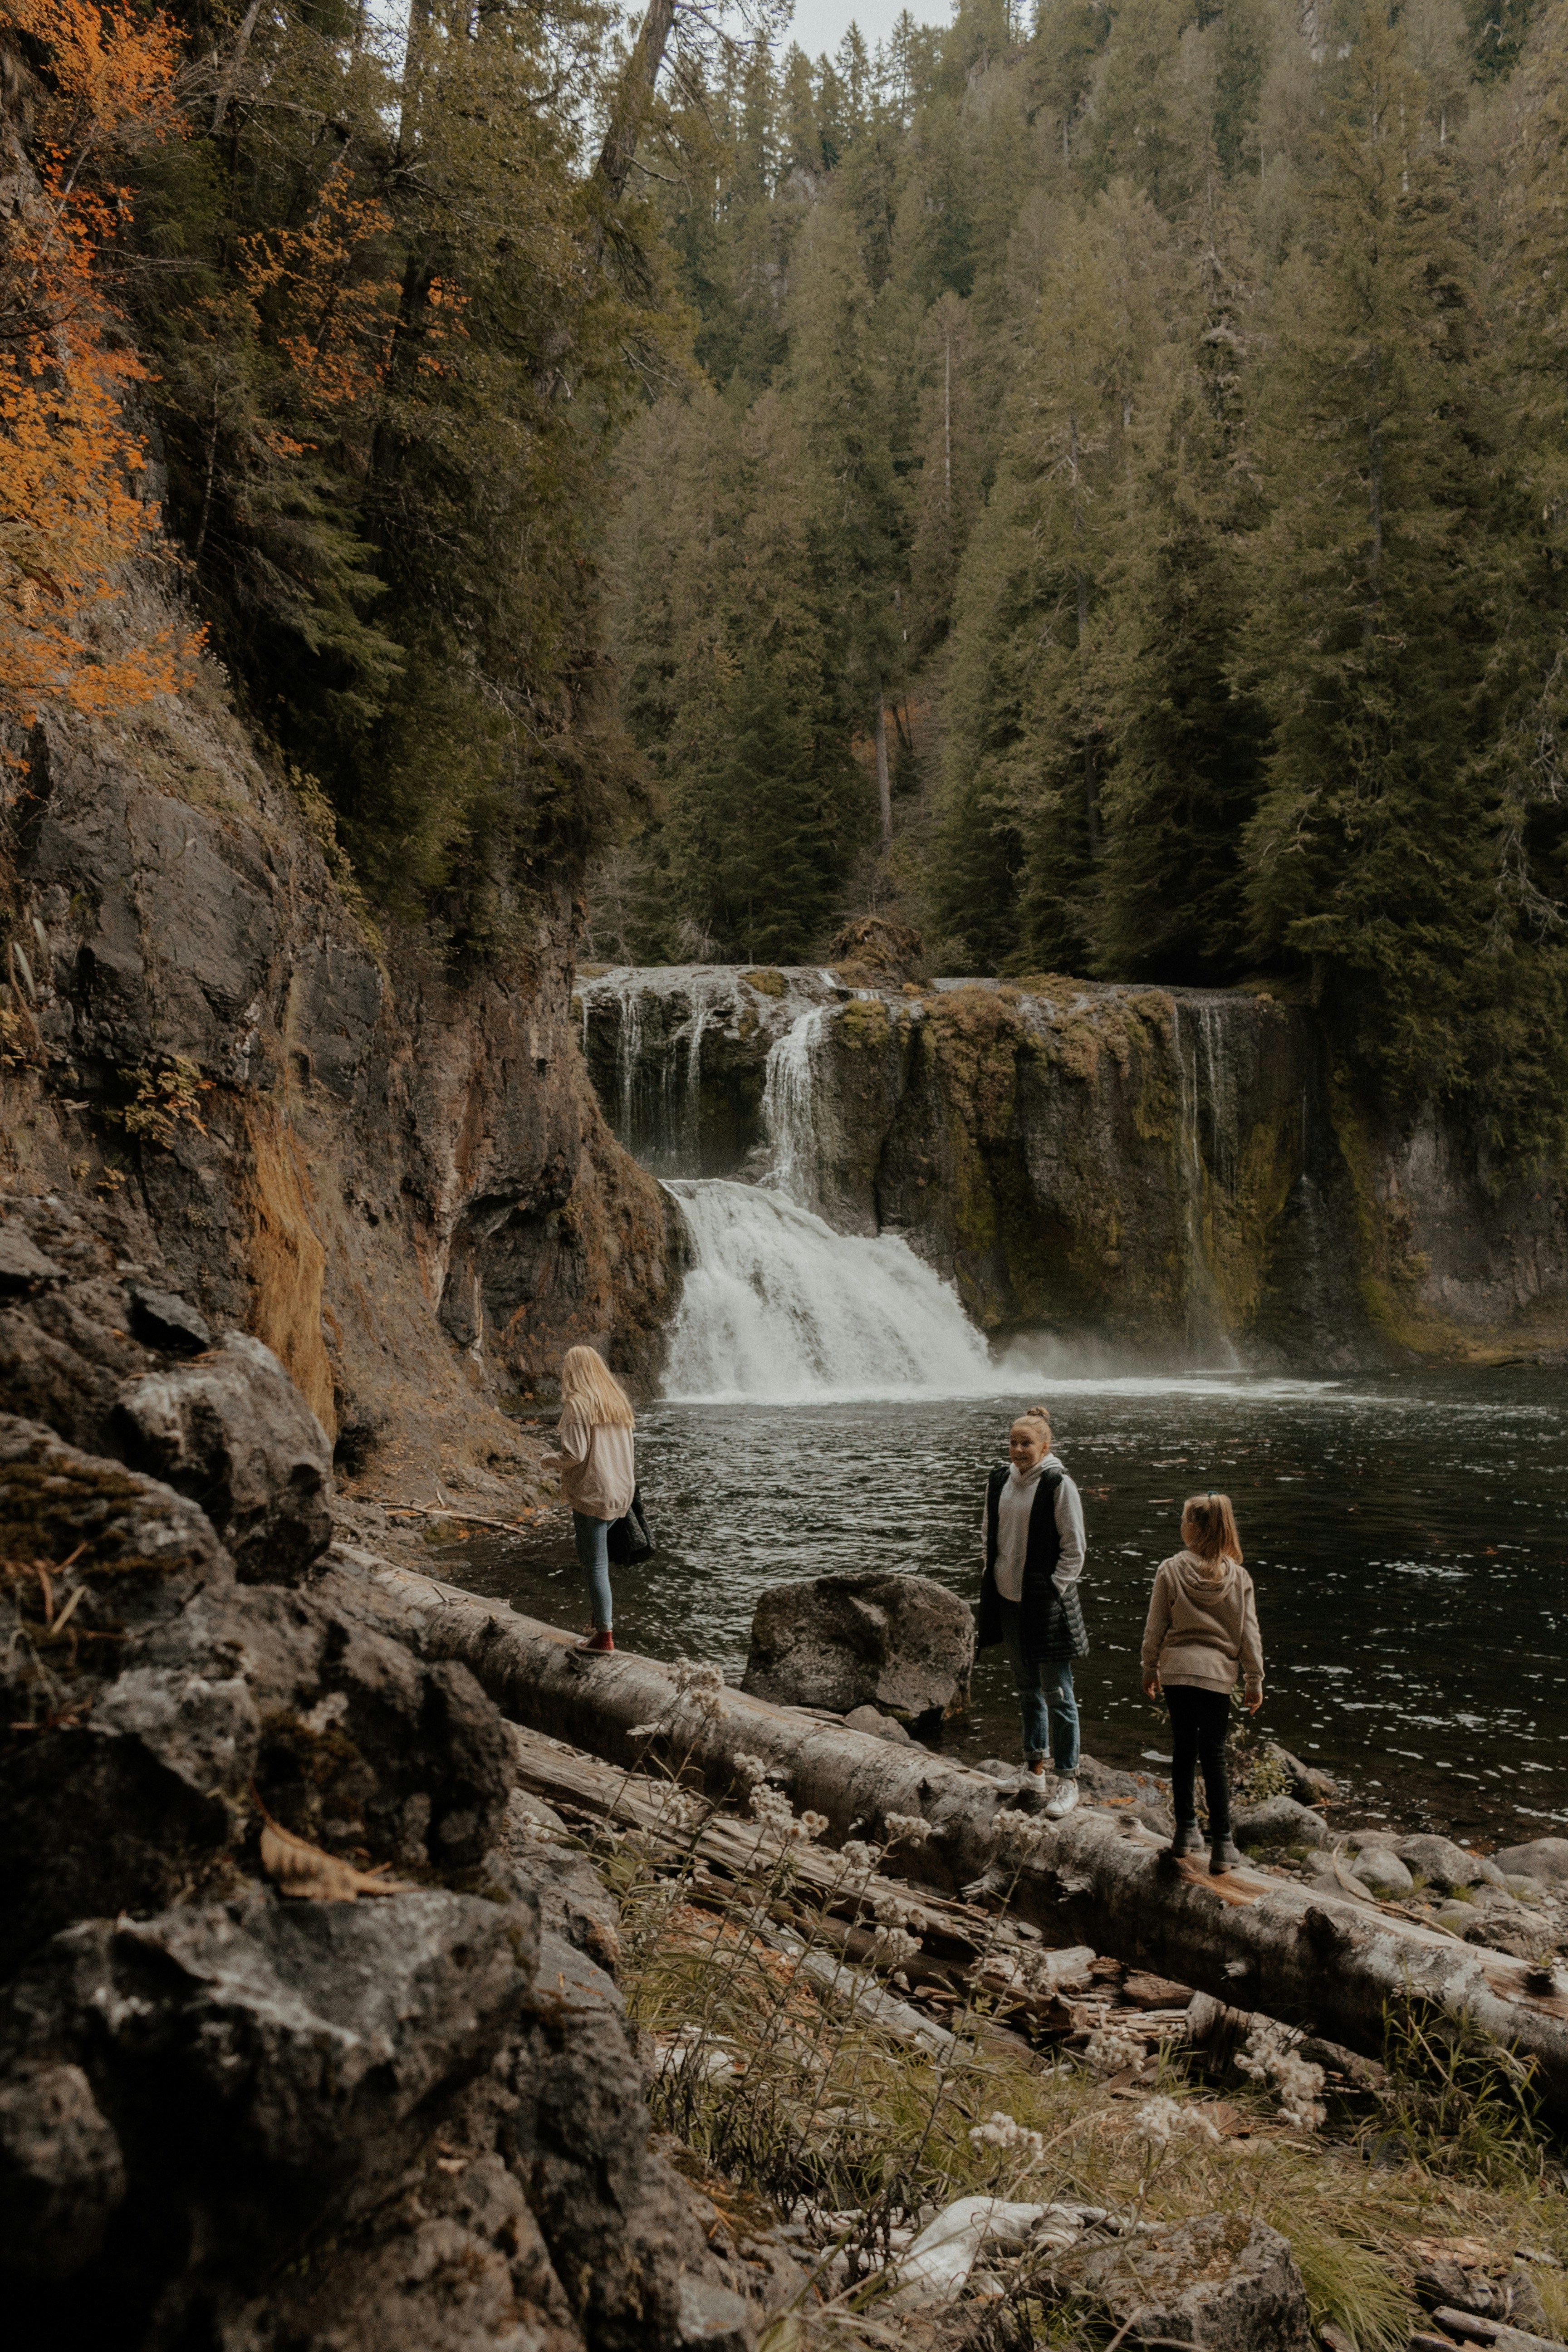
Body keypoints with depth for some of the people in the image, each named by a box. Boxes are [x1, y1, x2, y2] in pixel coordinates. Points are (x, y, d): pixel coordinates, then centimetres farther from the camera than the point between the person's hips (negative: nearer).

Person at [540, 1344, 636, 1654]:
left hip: (592, 1494, -7)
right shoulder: (618, 1401, 10)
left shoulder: (577, 1404, -12)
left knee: (595, 1564, -1)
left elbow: (574, 1454, -18)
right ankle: (605, 1613, 18)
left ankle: (604, 1635, 3)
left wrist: (548, 1461, 0)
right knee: (589, 1553, 21)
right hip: (621, 1493, 7)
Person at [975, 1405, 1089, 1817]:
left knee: (1057, 1693, -2)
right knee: (1027, 1687, 18)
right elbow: (989, 1535, 19)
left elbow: (1074, 1550, -9)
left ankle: (1067, 1780, 6)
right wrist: (995, 1576, 9)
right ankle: (1034, 1763, 32)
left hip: (1046, 1602, -6)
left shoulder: (1058, 1485, -12)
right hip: (1008, 1600, 6)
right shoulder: (999, 1482, 5)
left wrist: (1052, 1591, -11)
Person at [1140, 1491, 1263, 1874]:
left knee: (1184, 1749, 14)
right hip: (1218, 1674, 0)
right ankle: (1222, 1846, 5)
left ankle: (1186, 1832, 21)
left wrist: (1150, 1670, 12)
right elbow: (1249, 1635, 1)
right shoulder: (1238, 1577, -2)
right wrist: (1255, 1681, 10)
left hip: (1176, 1670, 0)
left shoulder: (1170, 1570, -6)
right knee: (1213, 1757, 6)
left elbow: (1155, 1627, -1)